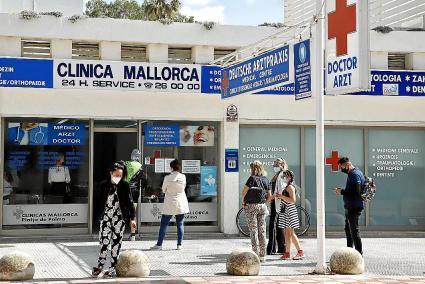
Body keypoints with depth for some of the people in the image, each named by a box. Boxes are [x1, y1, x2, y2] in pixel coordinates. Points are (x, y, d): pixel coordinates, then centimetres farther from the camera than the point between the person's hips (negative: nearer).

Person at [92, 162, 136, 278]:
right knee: (104, 241, -7)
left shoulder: (124, 186, -3)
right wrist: (98, 217, 7)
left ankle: (113, 268, 10)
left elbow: (130, 202, -1)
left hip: (119, 218, -1)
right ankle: (100, 265, 2)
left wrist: (132, 218, -4)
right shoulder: (104, 185, 1)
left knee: (116, 242, 4)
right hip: (106, 217, 1)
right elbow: (100, 201, 7)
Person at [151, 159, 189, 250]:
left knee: (164, 224, 6)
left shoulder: (167, 178, -13)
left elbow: (163, 190, -1)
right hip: (181, 204, 3)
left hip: (169, 205, -2)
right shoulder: (183, 177, -4)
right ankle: (179, 245, 7)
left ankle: (159, 244, 8)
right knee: (180, 224, 8)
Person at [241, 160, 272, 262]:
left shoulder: (252, 178, -11)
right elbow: (269, 196, 11)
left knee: (253, 231, -1)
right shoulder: (266, 180, 7)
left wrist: (244, 201, 5)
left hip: (251, 206, -5)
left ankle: (256, 255, -3)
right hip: (262, 206, 5)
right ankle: (262, 256, 11)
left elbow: (244, 192, -12)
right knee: (262, 231, 8)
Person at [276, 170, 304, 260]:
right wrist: (280, 196, 15)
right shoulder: (287, 186, 19)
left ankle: (300, 252, -7)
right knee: (287, 233, 10)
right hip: (286, 211, 10)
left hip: (289, 211, -10)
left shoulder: (290, 186, -12)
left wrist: (282, 196, -19)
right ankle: (287, 253, 12)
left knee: (290, 233, -9)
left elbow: (293, 200, -21)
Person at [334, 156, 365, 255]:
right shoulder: (354, 173, 16)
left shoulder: (354, 174, -16)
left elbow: (356, 191, -26)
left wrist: (342, 192, -17)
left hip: (354, 207, -11)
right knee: (348, 229, 19)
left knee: (354, 230, -8)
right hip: (351, 206, 11)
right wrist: (342, 190, 8)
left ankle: (359, 254, -5)